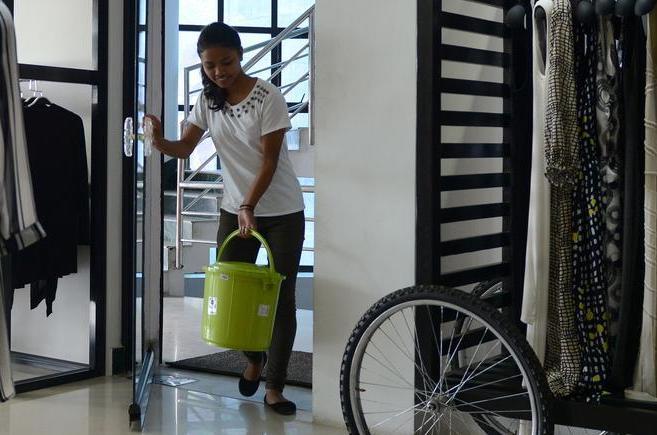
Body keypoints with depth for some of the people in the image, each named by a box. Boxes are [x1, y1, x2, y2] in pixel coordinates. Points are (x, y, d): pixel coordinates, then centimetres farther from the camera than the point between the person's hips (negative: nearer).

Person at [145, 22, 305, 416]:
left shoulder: (268, 96, -15)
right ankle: (254, 358, 32)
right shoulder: (208, 100, 2)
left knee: (281, 296, -2)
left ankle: (275, 387, 7)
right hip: (235, 208, 5)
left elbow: (270, 160, -17)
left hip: (281, 211, -4)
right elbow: (185, 148, 1)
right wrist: (160, 141, -20)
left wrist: (250, 206, -25)